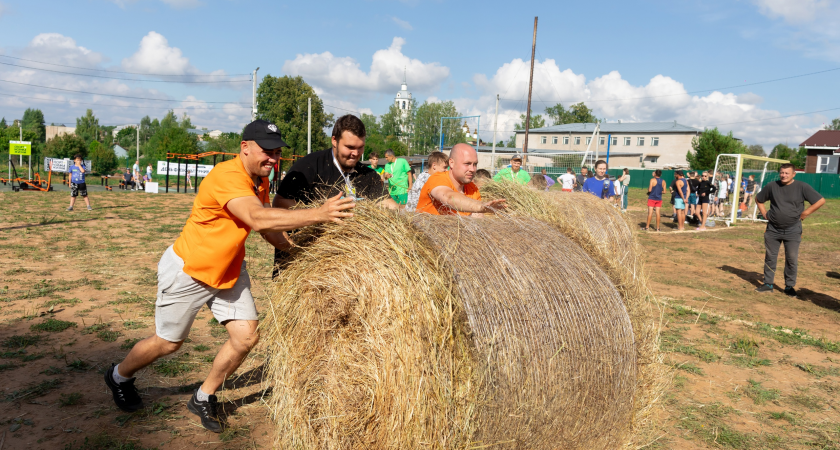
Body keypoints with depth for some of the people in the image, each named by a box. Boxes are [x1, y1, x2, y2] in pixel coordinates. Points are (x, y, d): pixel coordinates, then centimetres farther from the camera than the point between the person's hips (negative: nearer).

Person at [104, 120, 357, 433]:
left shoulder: (260, 181, -2)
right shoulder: (226, 176, -30)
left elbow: (270, 232, 1)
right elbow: (258, 219, -46)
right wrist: (318, 214, -51)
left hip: (229, 271, 8)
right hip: (187, 270, -7)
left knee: (246, 337, -1)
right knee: (168, 342, 10)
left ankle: (203, 398, 23)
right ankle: (119, 376, 44)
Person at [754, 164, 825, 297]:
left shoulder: (802, 187, -6)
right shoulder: (771, 186, 2)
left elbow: (821, 201, -5)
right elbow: (758, 199, 17)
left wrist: (805, 213, -8)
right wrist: (764, 213, 6)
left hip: (793, 230, -2)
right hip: (773, 230, 2)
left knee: (792, 259, 2)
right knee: (770, 257, 7)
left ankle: (789, 286, 16)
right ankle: (768, 284, 17)